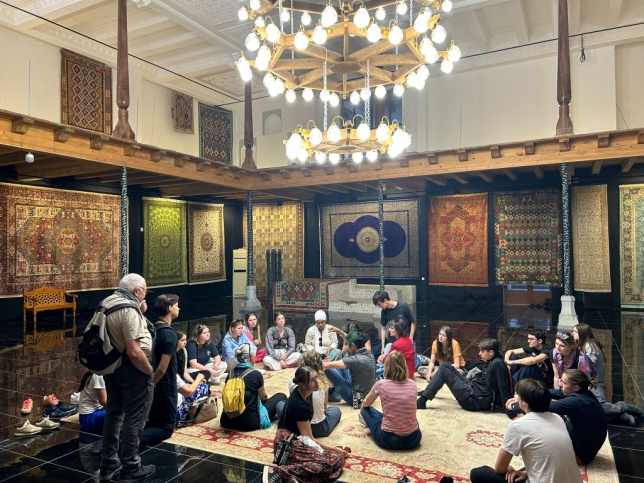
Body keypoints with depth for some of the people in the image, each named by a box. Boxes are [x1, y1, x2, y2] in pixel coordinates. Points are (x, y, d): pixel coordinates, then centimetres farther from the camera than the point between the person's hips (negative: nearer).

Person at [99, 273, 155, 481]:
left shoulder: (107, 302, 5)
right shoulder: (129, 310, -23)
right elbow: (134, 352, -28)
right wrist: (150, 371, -13)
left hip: (111, 365, 9)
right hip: (132, 369, -9)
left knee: (114, 413, 19)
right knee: (134, 418, 4)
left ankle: (109, 464, 31)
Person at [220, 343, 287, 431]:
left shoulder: (230, 373, 2)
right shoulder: (256, 374, -12)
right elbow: (264, 397, 4)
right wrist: (266, 397, 28)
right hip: (249, 422, -6)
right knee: (281, 397, 9)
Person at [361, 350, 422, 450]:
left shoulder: (381, 384, -7)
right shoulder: (412, 383, 1)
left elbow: (365, 404, 14)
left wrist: (362, 412, 38)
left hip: (388, 440, -2)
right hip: (413, 439, 3)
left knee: (366, 410, 22)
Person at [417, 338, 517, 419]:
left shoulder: (498, 364, -20)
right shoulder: (490, 362, 8)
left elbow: (504, 388, -24)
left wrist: (510, 412, -25)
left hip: (476, 400, -10)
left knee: (443, 370, -11)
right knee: (445, 365, 12)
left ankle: (422, 401, -10)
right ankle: (428, 392, 22)